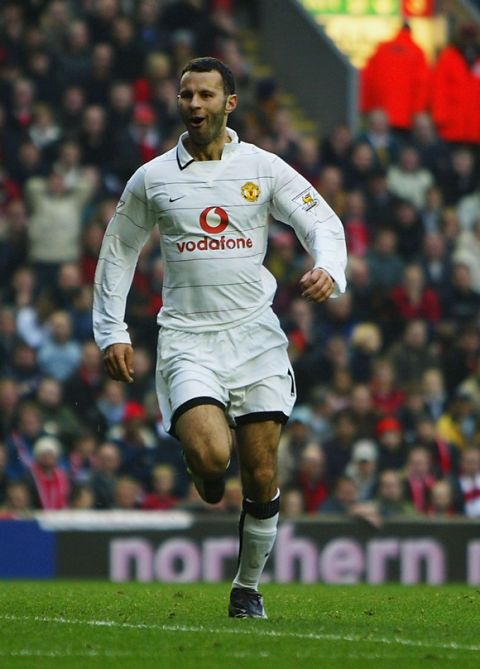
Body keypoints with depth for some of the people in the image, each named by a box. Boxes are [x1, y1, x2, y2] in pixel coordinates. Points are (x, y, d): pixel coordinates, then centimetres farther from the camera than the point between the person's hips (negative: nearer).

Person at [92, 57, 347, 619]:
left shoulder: (264, 168, 4)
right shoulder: (151, 179, 6)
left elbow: (322, 221, 4)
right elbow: (118, 251, 16)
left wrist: (328, 270, -18)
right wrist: (111, 332, 10)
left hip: (255, 335, 1)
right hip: (187, 337, -1)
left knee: (261, 477, -1)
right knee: (209, 453, -25)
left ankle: (248, 588, 18)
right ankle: (209, 489, 13)